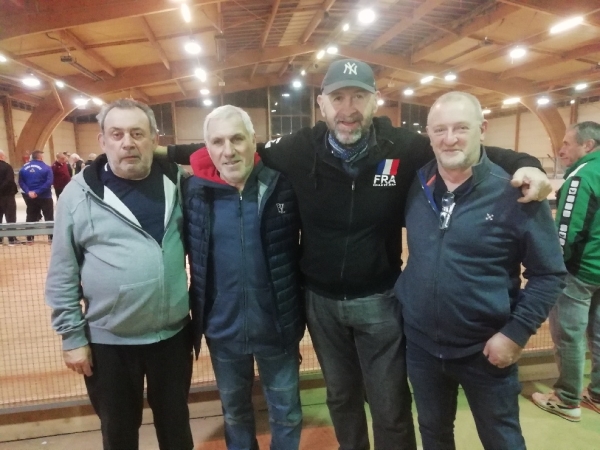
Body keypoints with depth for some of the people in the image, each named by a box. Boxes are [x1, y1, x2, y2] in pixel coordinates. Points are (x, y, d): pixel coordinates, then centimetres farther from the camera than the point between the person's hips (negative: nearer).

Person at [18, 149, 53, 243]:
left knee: (31, 217, 11)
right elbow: (49, 182, -18)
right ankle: (51, 237, 4)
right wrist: (38, 192, -18)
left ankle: (30, 238, 14)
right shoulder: (46, 167, -9)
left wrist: (28, 192, -9)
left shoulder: (24, 168, 5)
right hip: (45, 197, -4)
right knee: (49, 217, 4)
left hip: (30, 197, 4)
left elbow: (21, 182, 0)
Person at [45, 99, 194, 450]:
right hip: (108, 341, -1)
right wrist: (72, 336, -3)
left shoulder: (177, 183, -2)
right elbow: (63, 274, -3)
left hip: (173, 333, 2)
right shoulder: (80, 192, -8)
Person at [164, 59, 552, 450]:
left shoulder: (404, 147, -14)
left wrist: (523, 164, -21)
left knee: (391, 406, 15)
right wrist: (169, 153, 0)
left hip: (378, 300, -2)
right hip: (320, 301, 3)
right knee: (340, 395, 25)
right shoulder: (298, 149, -11)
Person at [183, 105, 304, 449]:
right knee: (234, 411, 24)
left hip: (277, 326, -1)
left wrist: (299, 314, -2)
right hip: (223, 329, 2)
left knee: (287, 412, 19)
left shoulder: (282, 186, -11)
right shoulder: (194, 191, -8)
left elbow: (305, 249, -3)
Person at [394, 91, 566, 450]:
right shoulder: (416, 184, -3)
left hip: (485, 349, -3)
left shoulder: (514, 193, -13)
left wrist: (516, 333, -15)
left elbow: (549, 273, -9)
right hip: (421, 345, 3)